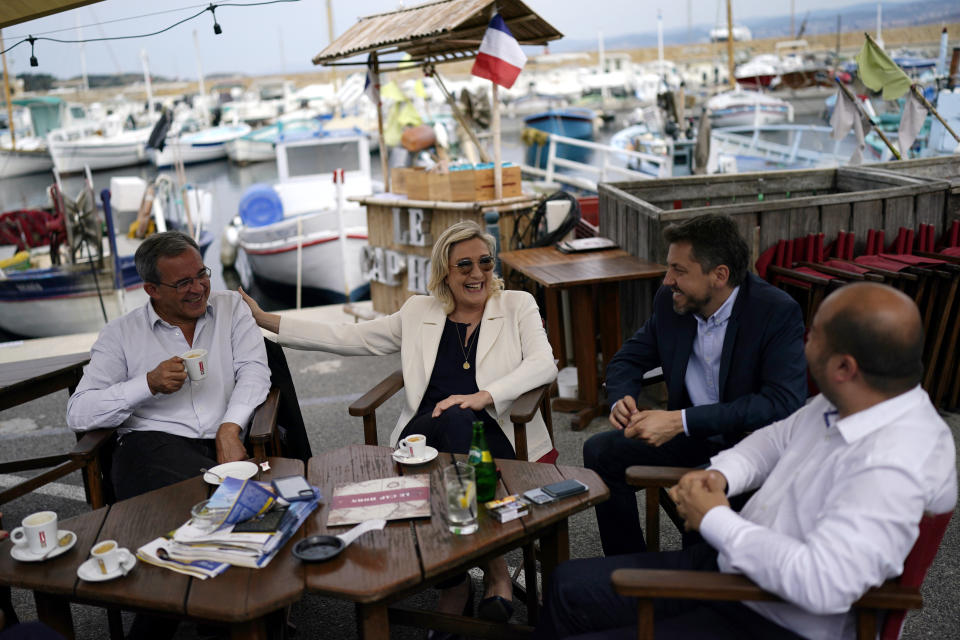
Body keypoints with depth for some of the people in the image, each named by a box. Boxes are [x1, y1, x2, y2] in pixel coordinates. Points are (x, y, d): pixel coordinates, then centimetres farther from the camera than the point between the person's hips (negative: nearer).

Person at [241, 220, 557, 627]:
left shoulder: (517, 306, 13)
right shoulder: (418, 312, 18)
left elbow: (543, 364, -3)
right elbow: (347, 338, 18)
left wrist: (485, 395, -19)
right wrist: (264, 320, 16)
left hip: (491, 434, -2)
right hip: (426, 434, 2)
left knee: (458, 418, -35)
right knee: (453, 420, -33)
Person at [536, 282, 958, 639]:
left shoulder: (893, 467, -31)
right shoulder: (842, 403, -2)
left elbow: (821, 583, -37)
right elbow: (779, 438, 16)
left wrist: (715, 520, -23)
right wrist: (719, 475, -5)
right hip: (730, 565, 9)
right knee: (570, 585, 10)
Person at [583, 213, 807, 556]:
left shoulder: (778, 312, -18)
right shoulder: (669, 301, -2)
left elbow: (783, 402, -28)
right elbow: (628, 359, 12)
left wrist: (682, 420, -33)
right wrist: (620, 400, -14)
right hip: (690, 437, 6)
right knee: (600, 451, -8)